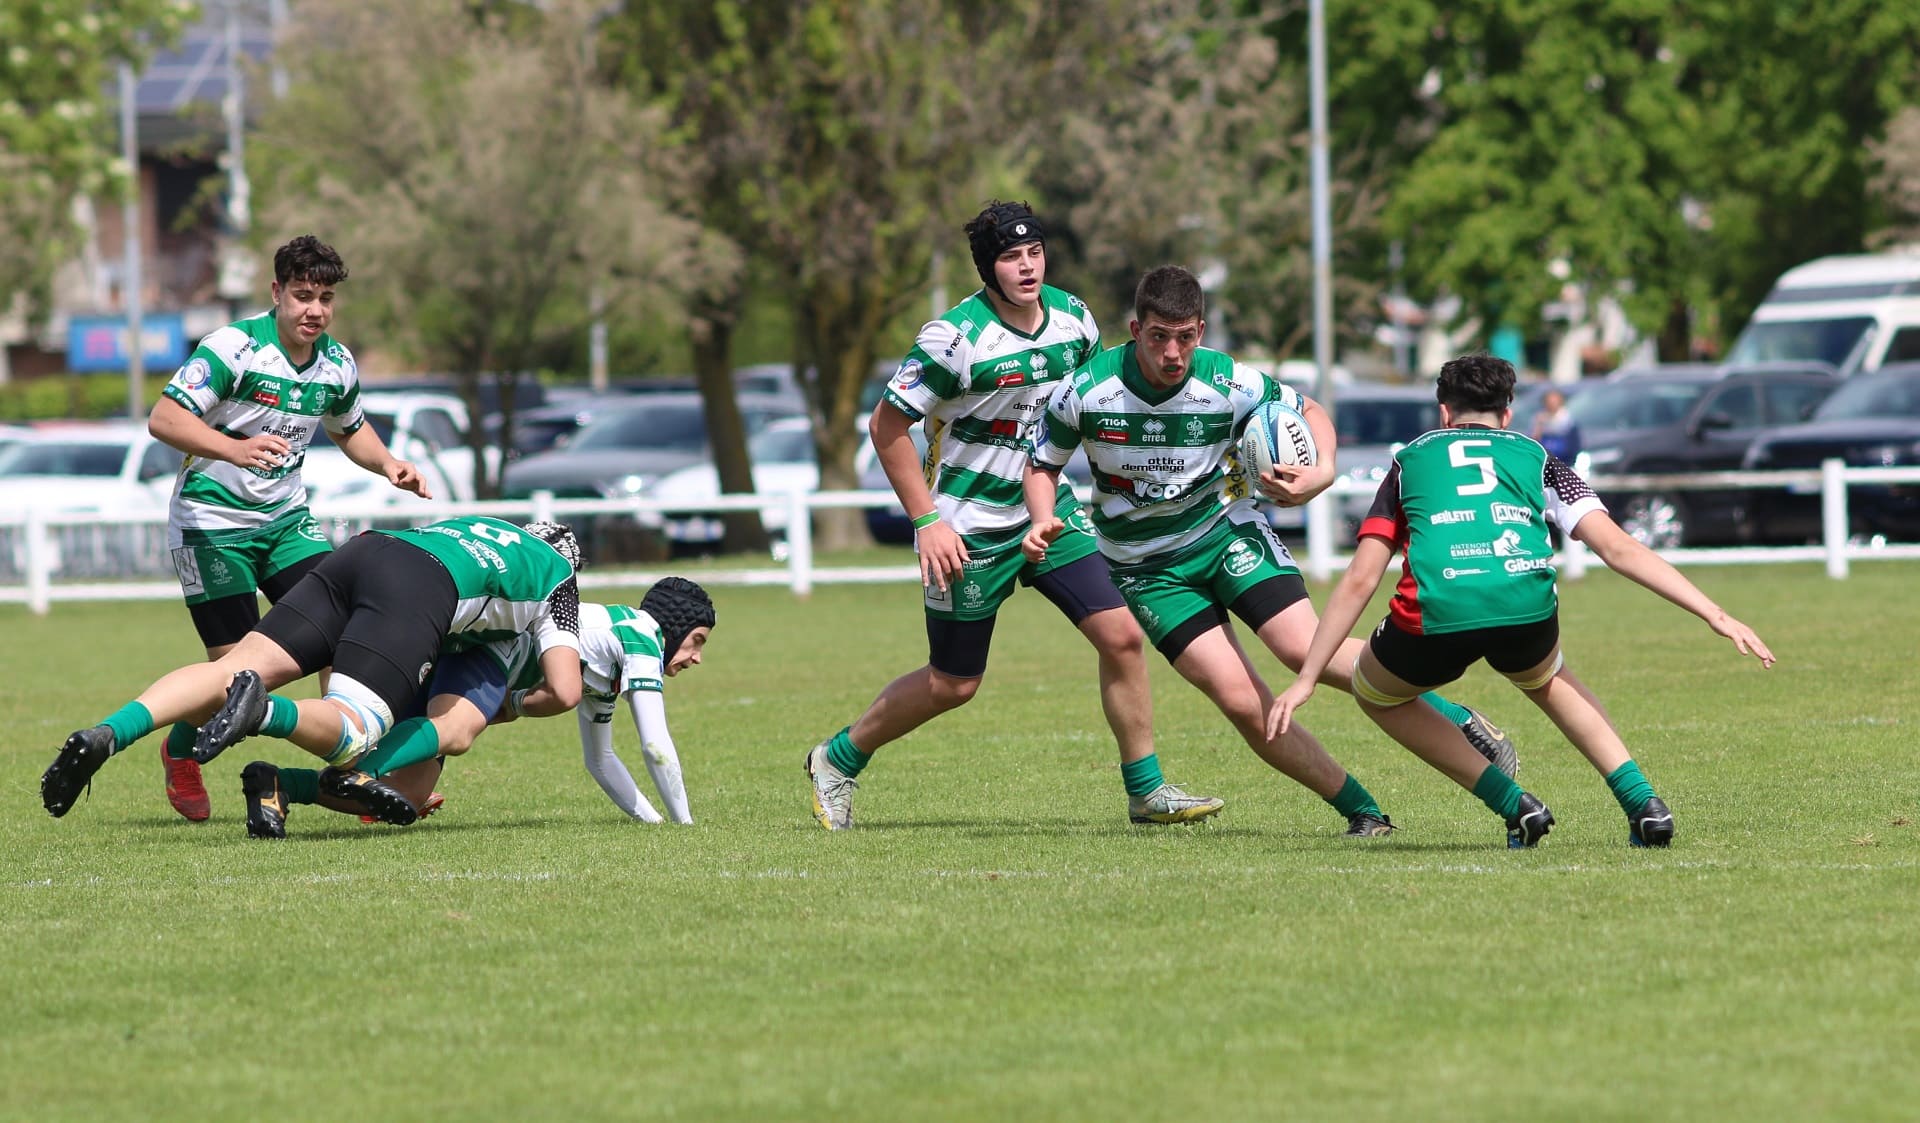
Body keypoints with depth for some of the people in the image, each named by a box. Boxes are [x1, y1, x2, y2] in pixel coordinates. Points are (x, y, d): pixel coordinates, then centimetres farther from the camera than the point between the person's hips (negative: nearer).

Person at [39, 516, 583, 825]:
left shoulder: (478, 523, 43)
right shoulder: (559, 579, 28)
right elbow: (566, 692, 19)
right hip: (422, 589, -5)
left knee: (238, 667, -6)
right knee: (350, 734, -14)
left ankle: (109, 732, -29)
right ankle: (264, 710, -48)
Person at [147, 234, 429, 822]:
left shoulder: (337, 364, 2)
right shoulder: (232, 348, -19)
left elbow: (350, 429, 22)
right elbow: (163, 418, -24)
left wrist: (390, 466, 2)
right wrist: (235, 448, -39)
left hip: (286, 516, 6)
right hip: (213, 521, -6)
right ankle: (180, 753, 22)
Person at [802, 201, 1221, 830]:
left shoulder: (1073, 318, -2)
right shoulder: (956, 338, -21)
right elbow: (886, 426, -15)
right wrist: (927, 520, -18)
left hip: (1048, 511, 5)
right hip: (968, 530, -5)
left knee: (1120, 635, -7)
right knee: (954, 684, 3)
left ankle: (1147, 790, 5)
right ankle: (837, 761, 25)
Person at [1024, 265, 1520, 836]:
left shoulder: (1231, 385, -16)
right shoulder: (1085, 392, -16)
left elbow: (1310, 413, 3)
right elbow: (1043, 463, 1)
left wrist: (1322, 472, -16)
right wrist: (1043, 522, -18)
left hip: (1225, 530, 0)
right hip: (1147, 568, 0)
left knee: (1307, 649, -21)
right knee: (1243, 703, -15)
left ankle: (1454, 718, -3)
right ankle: (1362, 811, -4)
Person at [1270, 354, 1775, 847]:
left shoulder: (1410, 460, 28)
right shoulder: (1537, 458, 28)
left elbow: (1359, 581, 23)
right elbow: (1618, 548, 17)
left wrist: (1307, 679, 27)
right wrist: (1715, 615, 15)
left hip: (1437, 613, -2)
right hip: (1528, 605, 2)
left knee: (1373, 692, 30)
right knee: (1549, 682, 38)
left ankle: (1515, 807, 17)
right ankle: (1643, 803, 20)